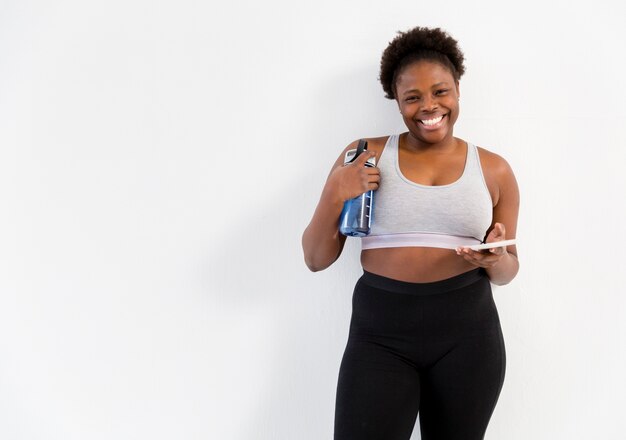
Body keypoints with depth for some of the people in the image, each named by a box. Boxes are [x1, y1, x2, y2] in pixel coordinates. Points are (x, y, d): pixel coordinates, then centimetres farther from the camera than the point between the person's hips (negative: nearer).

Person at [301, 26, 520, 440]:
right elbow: (316, 260, 4)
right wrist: (335, 195, -13)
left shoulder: (494, 170, 4)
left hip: (468, 332, 2)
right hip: (380, 333, -1)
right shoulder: (365, 157, 1)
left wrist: (497, 259, -10)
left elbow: (507, 272, 13)